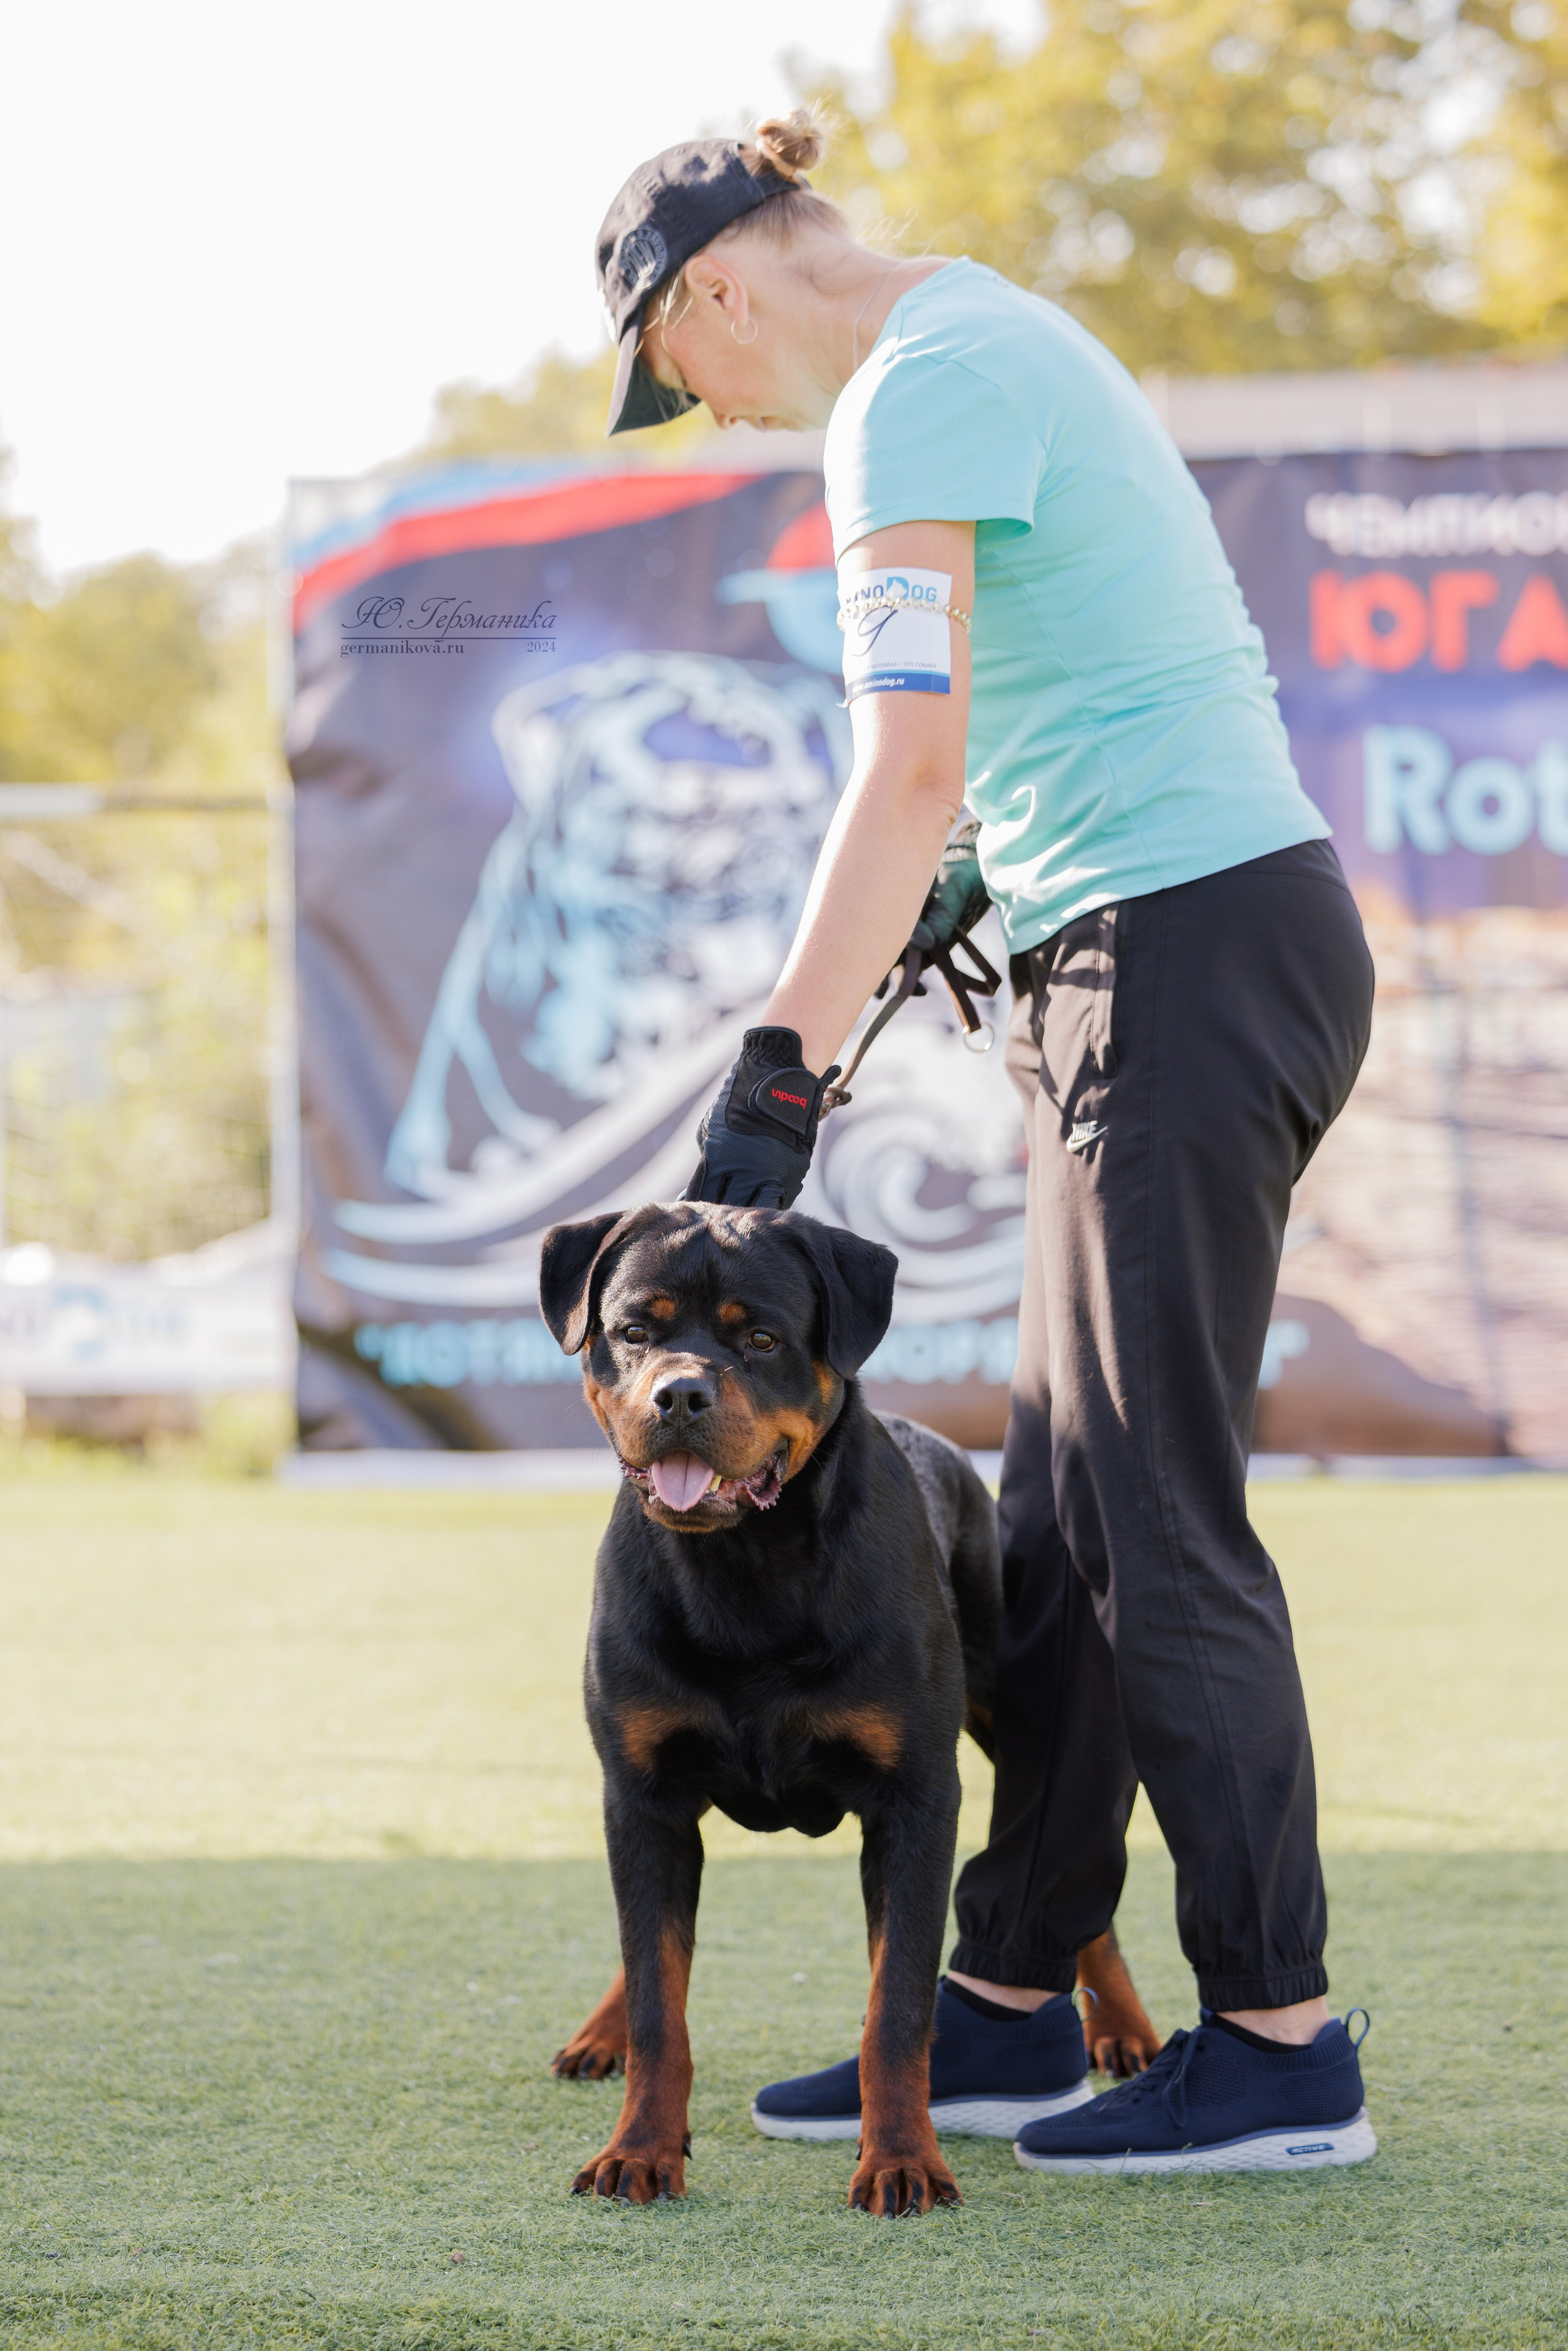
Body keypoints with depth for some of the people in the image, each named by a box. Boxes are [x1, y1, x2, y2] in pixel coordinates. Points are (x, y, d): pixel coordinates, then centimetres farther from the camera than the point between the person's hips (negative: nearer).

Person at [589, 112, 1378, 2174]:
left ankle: (1281, 2047, -3)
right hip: (1195, 948, 10)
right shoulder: (1005, 342, 18)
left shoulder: (917, 392, -12)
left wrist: (779, 1077, -25)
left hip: (1187, 957, -10)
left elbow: (914, 757, -23)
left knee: (1154, 1515, -7)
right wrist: (994, 883, 37)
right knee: (1064, 1513, 12)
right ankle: (1011, 1996, 19)